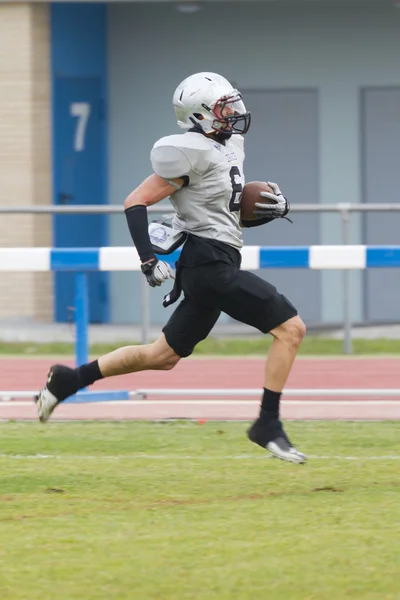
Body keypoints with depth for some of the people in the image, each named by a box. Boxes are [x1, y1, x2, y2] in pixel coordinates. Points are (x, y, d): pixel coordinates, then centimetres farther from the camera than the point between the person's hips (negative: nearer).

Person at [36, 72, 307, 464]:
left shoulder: (228, 146, 15)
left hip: (217, 265, 10)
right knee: (291, 328, -11)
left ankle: (69, 380, 20)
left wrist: (262, 210, 7)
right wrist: (149, 259, -20)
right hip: (210, 264, -10)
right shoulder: (192, 153, -14)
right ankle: (268, 425, -8)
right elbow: (136, 202, -13)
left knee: (163, 356, 16)